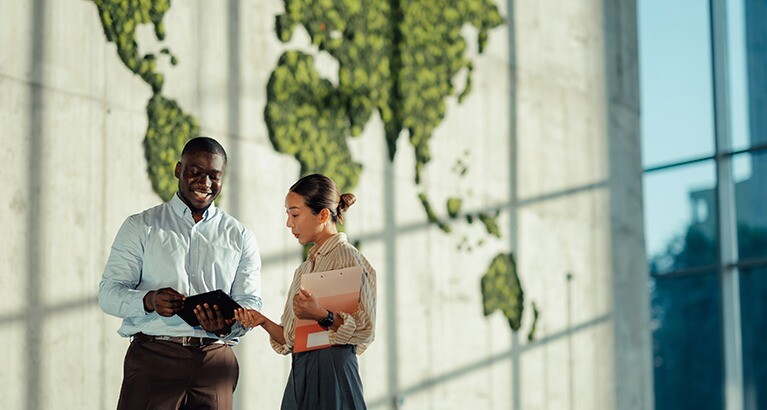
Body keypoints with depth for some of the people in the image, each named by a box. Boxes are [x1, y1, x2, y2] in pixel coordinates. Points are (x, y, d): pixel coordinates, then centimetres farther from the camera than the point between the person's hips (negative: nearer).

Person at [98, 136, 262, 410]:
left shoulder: (240, 237, 16)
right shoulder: (141, 226, 11)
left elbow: (250, 302, 8)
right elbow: (109, 293, 3)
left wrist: (226, 324, -16)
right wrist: (149, 301, -18)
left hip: (215, 363, 2)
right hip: (153, 357, -2)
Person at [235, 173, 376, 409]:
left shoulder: (347, 258, -6)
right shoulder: (305, 269, 19)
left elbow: (362, 330, -13)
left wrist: (322, 316, -28)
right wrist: (263, 322, 1)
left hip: (333, 372, -8)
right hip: (300, 372, 8)